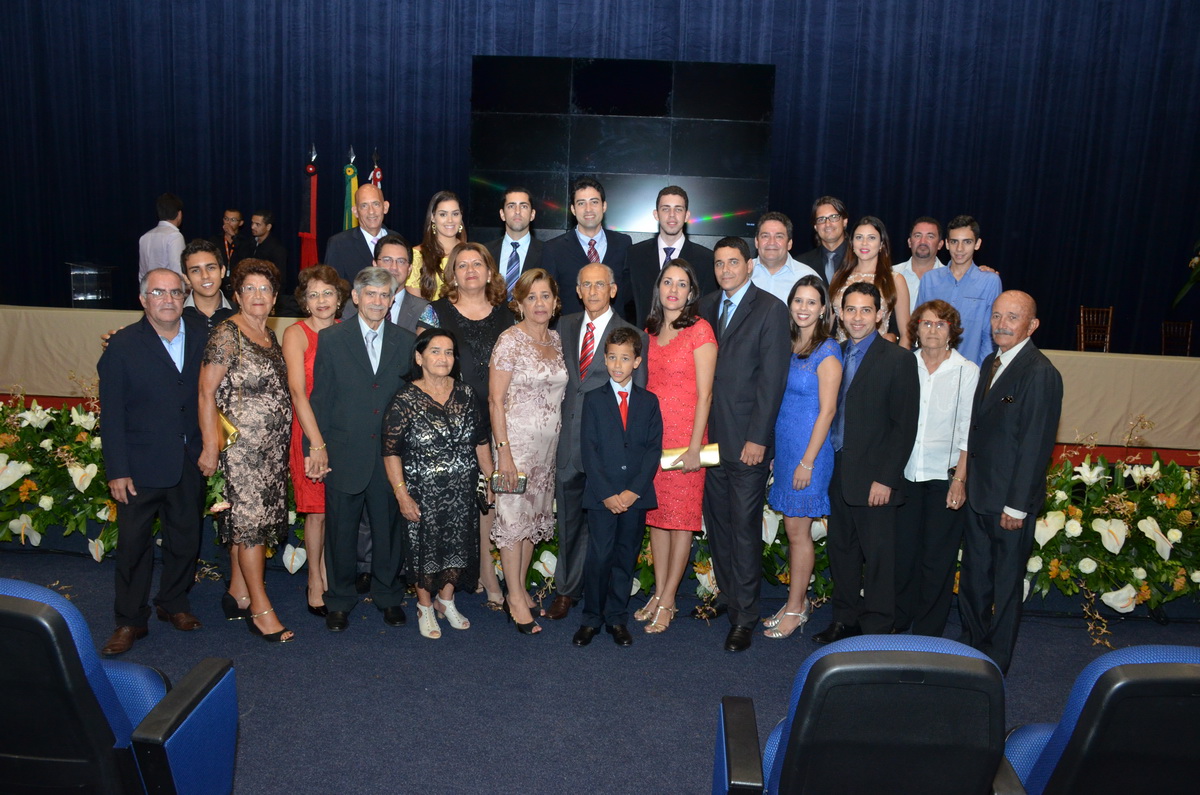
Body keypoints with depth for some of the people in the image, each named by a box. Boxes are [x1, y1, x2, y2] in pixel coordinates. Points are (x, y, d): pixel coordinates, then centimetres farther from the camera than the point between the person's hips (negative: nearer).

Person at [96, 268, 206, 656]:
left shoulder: (200, 337, 2)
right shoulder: (123, 345, -7)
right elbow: (112, 414, -7)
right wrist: (117, 471, -10)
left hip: (189, 463, 3)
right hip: (141, 465, -3)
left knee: (185, 538, 15)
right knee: (133, 543, 6)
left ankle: (174, 603, 35)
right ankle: (130, 621, 21)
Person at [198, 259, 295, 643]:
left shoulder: (270, 335, 11)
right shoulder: (227, 335, -11)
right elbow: (206, 392, -12)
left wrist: (283, 439, 12)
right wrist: (210, 445, -15)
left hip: (273, 443, 7)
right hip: (242, 443, -7)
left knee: (248, 519, 14)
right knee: (251, 519, -3)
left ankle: (238, 588, 27)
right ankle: (260, 609, 3)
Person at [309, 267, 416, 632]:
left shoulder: (407, 342, 5)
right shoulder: (331, 339, 2)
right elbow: (319, 399, 1)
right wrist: (314, 448, -4)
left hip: (391, 456, 1)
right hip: (344, 454, -1)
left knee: (389, 529, 11)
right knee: (340, 530, 9)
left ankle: (389, 596, 29)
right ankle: (339, 601, 27)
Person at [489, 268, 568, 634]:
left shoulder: (556, 340, 9)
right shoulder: (510, 340, -10)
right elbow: (495, 399, -12)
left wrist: (561, 443, 9)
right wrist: (503, 451, -17)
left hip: (550, 442, 6)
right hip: (517, 438, -6)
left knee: (535, 516, 13)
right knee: (513, 516, -1)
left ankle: (521, 589, 26)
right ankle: (514, 598, 10)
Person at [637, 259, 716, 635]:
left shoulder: (700, 330, -7)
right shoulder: (650, 332, 11)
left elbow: (704, 393, -10)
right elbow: (646, 386, 14)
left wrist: (694, 446, -14)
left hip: (684, 434, -6)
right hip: (650, 432, 6)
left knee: (682, 517, 1)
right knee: (656, 513, 10)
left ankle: (668, 601, 10)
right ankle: (658, 593, 20)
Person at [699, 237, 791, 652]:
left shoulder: (770, 309, -5)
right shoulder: (707, 306, 12)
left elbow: (772, 379, -10)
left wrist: (758, 437, -14)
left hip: (747, 439, -5)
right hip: (711, 436, 5)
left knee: (745, 526, 0)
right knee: (716, 521, 13)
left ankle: (744, 617, 10)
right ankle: (726, 597, 29)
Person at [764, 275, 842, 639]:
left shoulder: (827, 352, -12)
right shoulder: (789, 345, 10)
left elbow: (827, 410, -14)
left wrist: (808, 461, -16)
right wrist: (778, 451, 10)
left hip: (809, 447, -7)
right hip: (784, 444, 7)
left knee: (798, 530, 1)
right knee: (792, 528, 13)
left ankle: (796, 609, 13)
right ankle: (797, 601, 24)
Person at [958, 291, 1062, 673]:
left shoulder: (1040, 373, -17)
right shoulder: (991, 363, 10)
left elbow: (1035, 445, -19)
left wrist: (1016, 506, -18)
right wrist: (968, 483, 10)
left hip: (1010, 501, -8)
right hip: (978, 495, 8)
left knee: (1005, 584, 9)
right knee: (973, 578, 18)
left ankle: (994, 664, 24)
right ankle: (970, 645, 35)